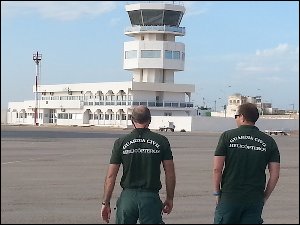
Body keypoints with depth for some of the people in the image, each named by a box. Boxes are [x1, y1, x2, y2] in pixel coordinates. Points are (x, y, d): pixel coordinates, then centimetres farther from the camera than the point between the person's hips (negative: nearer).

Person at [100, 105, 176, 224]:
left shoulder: (121, 142, 1)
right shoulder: (161, 141, 0)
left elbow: (110, 176, 0)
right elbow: (170, 174, 0)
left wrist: (106, 202, 6)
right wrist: (169, 198, 11)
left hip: (128, 197, 1)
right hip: (151, 197, -1)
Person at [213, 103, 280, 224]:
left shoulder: (227, 136, -2)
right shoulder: (269, 141, 4)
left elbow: (217, 169, -6)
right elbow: (275, 175, 1)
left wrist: (217, 192, 5)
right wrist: (264, 197, 11)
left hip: (229, 197, -2)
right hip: (255, 200, 2)